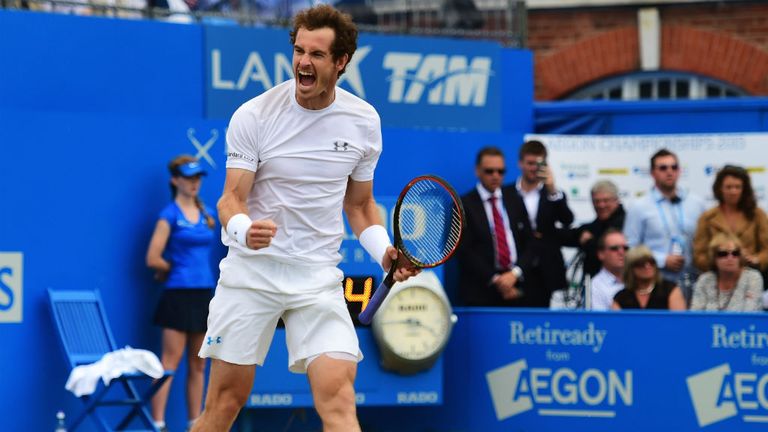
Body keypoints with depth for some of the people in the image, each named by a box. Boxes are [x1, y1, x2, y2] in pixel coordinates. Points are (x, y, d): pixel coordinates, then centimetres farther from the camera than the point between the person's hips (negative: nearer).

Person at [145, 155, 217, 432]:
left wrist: (194, 269, 9)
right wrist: (177, 269, 2)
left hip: (204, 294, 6)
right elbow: (153, 259, -10)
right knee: (170, 362, -9)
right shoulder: (170, 215, -5)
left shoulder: (208, 214, 12)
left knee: (198, 365, 8)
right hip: (179, 294, -6)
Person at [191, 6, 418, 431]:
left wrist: (385, 252, -3)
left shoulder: (364, 121, 4)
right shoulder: (253, 116, -6)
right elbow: (231, 198, -7)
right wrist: (243, 228, -30)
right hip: (251, 269, -1)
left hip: (319, 279, 1)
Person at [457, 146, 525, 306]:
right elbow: (465, 251, -5)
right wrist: (495, 280, -12)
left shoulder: (514, 202, 15)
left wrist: (515, 273, -9)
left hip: (516, 290, 3)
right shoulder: (464, 205, 2)